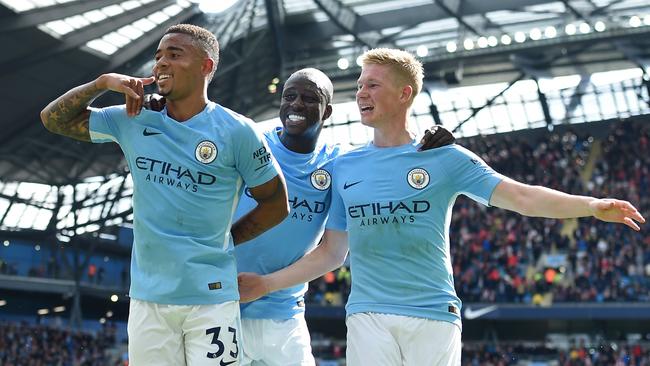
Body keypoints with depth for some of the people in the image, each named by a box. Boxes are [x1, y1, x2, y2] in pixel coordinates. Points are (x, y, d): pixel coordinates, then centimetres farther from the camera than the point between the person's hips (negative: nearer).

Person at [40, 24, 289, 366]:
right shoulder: (133, 120, 5)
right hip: (147, 297, 4)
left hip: (211, 298, -3)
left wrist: (224, 239, 2)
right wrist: (103, 82, -2)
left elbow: (276, 205, 3)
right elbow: (54, 118, 12)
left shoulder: (236, 132, -6)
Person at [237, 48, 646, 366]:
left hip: (434, 315, -2)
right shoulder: (345, 167, 10)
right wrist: (266, 283, 10)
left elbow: (522, 196, -7)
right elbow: (331, 253, 15)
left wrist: (591, 205, -21)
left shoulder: (446, 158, 1)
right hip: (368, 316, 2)